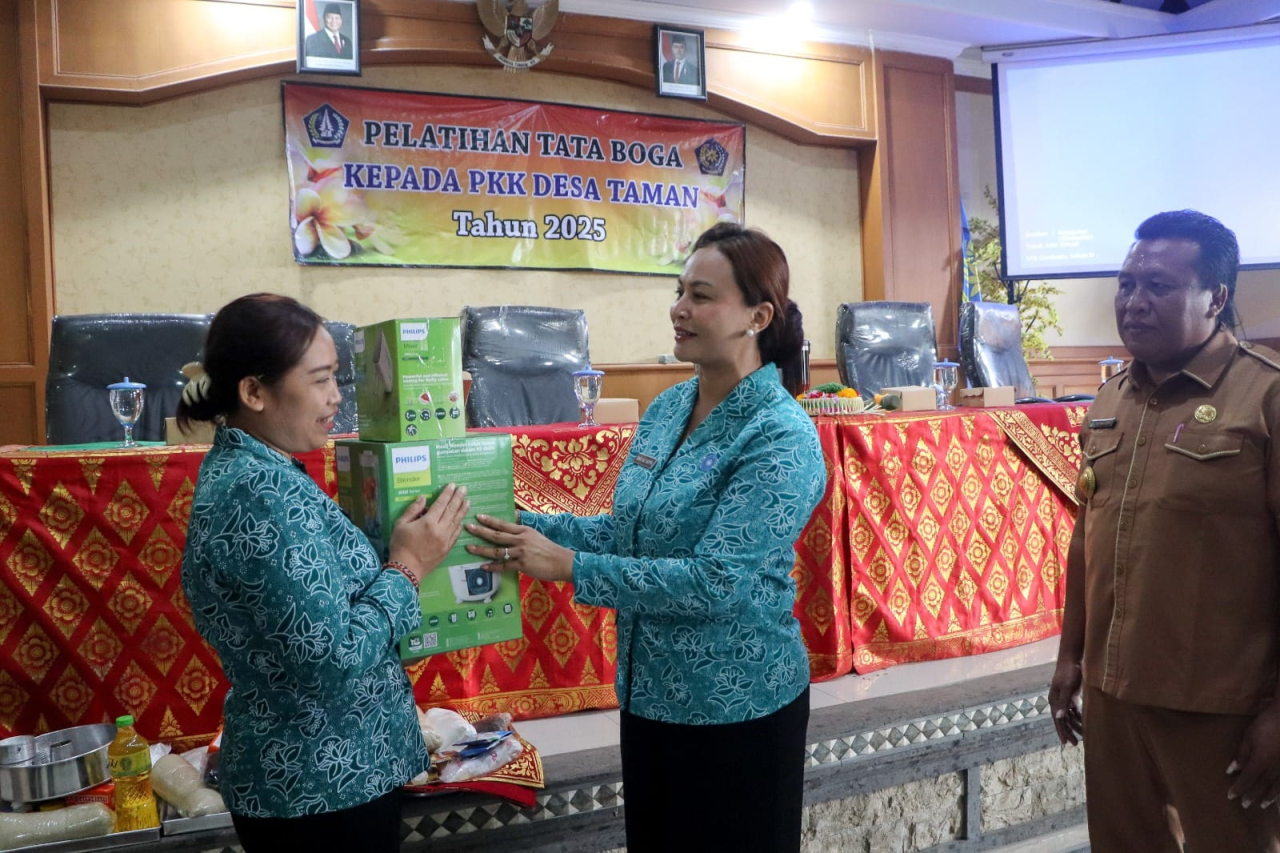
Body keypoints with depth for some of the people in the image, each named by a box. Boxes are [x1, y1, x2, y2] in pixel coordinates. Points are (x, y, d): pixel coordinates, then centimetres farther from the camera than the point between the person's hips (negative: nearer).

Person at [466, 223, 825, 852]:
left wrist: (567, 566, -27)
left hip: (736, 708, -7)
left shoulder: (780, 437, -20)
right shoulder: (667, 408, 3)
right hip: (649, 693, 7)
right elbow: (627, 530, 9)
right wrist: (527, 528, -5)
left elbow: (717, 581, -26)